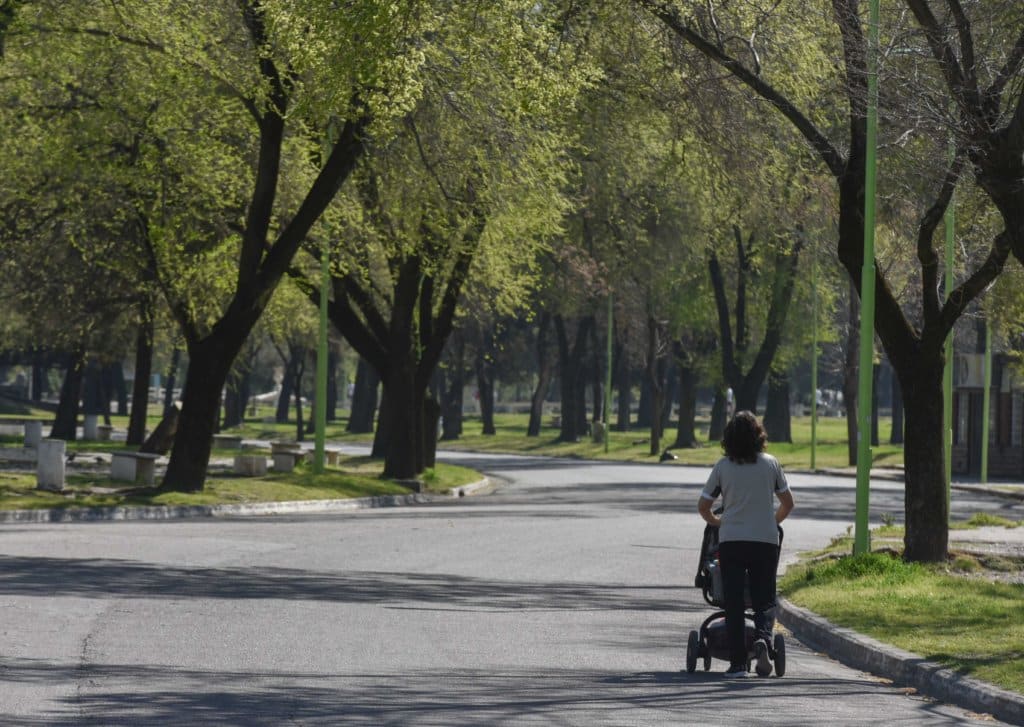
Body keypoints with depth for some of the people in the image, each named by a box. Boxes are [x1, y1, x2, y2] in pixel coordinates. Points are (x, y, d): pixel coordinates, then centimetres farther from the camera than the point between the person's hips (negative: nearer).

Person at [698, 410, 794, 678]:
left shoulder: (723, 466, 2)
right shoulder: (770, 463, 3)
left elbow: (703, 505, 7)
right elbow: (788, 502, 11)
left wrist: (716, 521, 26)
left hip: (731, 540, 0)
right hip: (765, 540, 0)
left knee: (733, 603, 3)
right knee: (765, 599, 7)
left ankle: (737, 663, -1)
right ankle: (762, 637, -23)